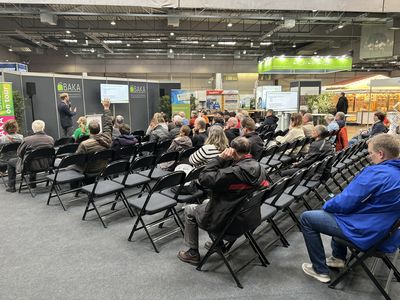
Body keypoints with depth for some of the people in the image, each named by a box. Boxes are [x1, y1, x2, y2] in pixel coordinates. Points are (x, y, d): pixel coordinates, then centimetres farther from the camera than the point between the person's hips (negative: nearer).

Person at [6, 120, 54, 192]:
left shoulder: (27, 140, -19)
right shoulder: (51, 139, -8)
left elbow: (19, 153, -5)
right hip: (46, 165, 5)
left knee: (10, 162, 22)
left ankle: (11, 187, 29)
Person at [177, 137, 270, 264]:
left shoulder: (236, 171, -31)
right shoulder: (259, 168, -7)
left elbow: (204, 179, -29)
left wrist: (219, 158, -22)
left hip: (229, 223, -8)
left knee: (189, 210, 14)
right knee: (206, 203, 30)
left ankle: (193, 253, 24)